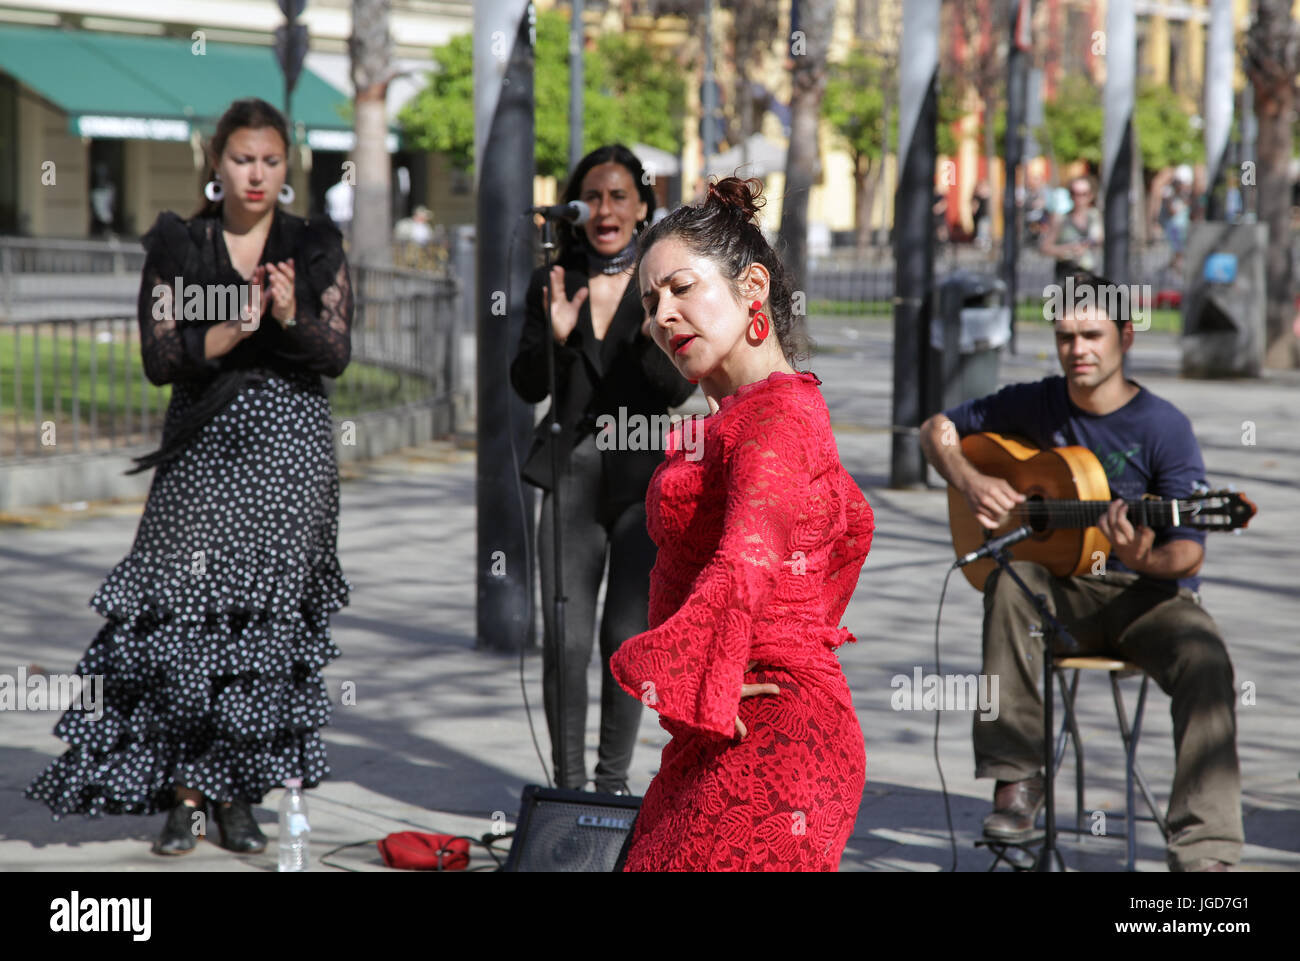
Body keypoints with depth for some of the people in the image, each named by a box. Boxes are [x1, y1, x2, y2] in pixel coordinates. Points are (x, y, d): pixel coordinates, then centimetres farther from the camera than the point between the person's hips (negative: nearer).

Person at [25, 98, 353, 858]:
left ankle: (238, 794, 6)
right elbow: (161, 358, -2)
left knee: (267, 617, -2)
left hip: (291, 449, 0)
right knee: (185, 613, -10)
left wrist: (291, 316, -19)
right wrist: (235, 330, -17)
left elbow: (337, 355, 0)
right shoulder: (177, 246, 6)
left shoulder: (317, 247, 7)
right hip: (205, 445, 0)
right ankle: (184, 795, -3)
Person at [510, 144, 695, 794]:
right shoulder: (553, 283, 8)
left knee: (628, 636, -3)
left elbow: (680, 389, -6)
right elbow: (526, 387, 2)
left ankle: (614, 779, 11)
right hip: (572, 474, 1)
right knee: (565, 639, -5)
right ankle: (567, 782, 6)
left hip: (644, 478, -1)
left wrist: (658, 338, -25)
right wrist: (555, 337, -17)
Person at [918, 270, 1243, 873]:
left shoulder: (1163, 427, -9)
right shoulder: (1036, 405, 3)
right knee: (1011, 573, -32)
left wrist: (1146, 560, -36)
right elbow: (937, 428, 14)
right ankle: (1016, 777, -28)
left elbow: (1189, 551, -13)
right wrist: (971, 483, -6)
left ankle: (1203, 852, -38)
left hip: (1148, 596, -2)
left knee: (1205, 663, -34)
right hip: (1062, 592, 2)